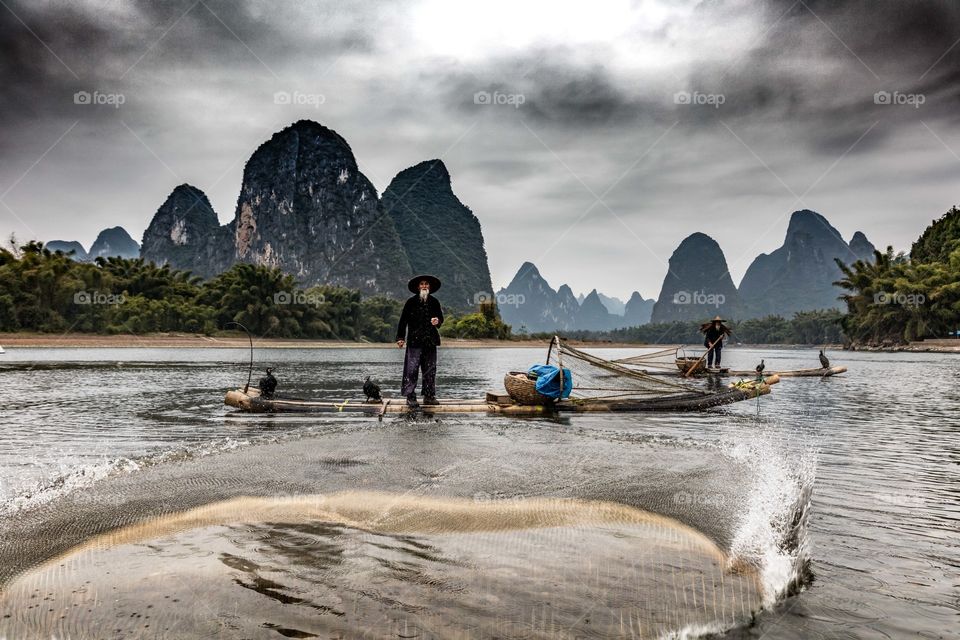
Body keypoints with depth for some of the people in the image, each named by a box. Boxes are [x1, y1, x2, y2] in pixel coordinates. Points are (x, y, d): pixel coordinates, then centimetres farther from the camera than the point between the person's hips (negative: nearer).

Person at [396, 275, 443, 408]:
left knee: (430, 369, 6)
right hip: (414, 340, -4)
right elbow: (403, 320, 2)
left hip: (430, 340, 4)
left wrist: (437, 321, -5)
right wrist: (400, 337, -3)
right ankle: (410, 397, -3)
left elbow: (440, 317, 20)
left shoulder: (434, 302, 11)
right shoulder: (411, 302, 1)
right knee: (412, 369, -7)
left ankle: (429, 395, 14)